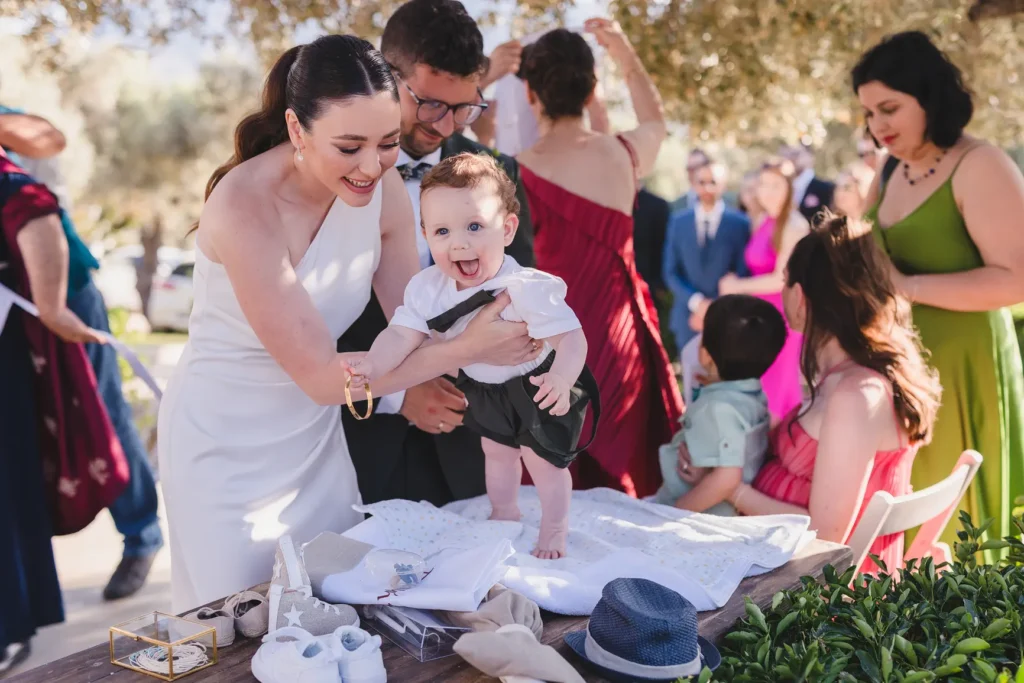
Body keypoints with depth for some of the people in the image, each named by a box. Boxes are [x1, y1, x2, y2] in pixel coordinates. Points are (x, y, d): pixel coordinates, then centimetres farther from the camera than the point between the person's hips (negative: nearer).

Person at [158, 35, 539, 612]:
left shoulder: (383, 187, -13)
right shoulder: (243, 206, -29)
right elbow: (322, 375, -27)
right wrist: (465, 349, -26)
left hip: (315, 435, 5)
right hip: (227, 449, -5)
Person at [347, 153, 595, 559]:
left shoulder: (528, 290, -38)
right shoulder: (427, 288, -22)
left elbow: (571, 339, -40)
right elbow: (402, 334, -23)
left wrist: (561, 378, -60)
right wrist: (373, 365, -43)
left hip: (535, 386, -5)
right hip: (483, 388, 6)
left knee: (542, 460, 8)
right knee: (495, 452, 25)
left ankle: (554, 531, 35)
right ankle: (504, 515, 52)